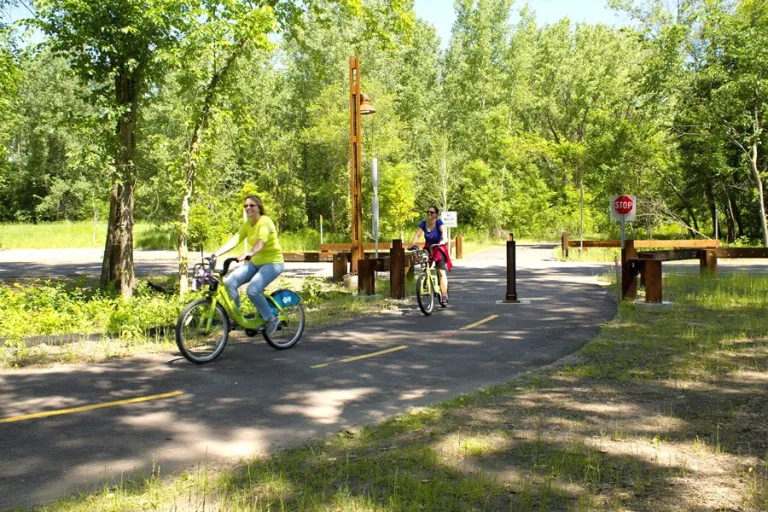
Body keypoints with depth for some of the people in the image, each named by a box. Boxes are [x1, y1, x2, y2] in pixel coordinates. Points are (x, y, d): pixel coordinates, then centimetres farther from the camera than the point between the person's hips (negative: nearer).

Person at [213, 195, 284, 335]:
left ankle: (271, 319, -6)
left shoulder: (265, 221, -17)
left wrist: (249, 253, -53)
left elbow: (261, 241, -35)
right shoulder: (247, 225, 6)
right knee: (229, 282, -12)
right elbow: (233, 241, -4)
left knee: (252, 290, -27)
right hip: (256, 262, 7)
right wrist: (216, 254, -18)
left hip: (272, 262, -7)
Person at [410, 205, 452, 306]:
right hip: (427, 248, 4)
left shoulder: (438, 222, -16)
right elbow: (417, 235, -18)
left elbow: (443, 231, -32)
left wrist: (443, 241, -53)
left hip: (439, 249, -4)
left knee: (441, 272, -12)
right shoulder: (423, 223, -9)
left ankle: (444, 297, -13)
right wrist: (411, 246, -33)